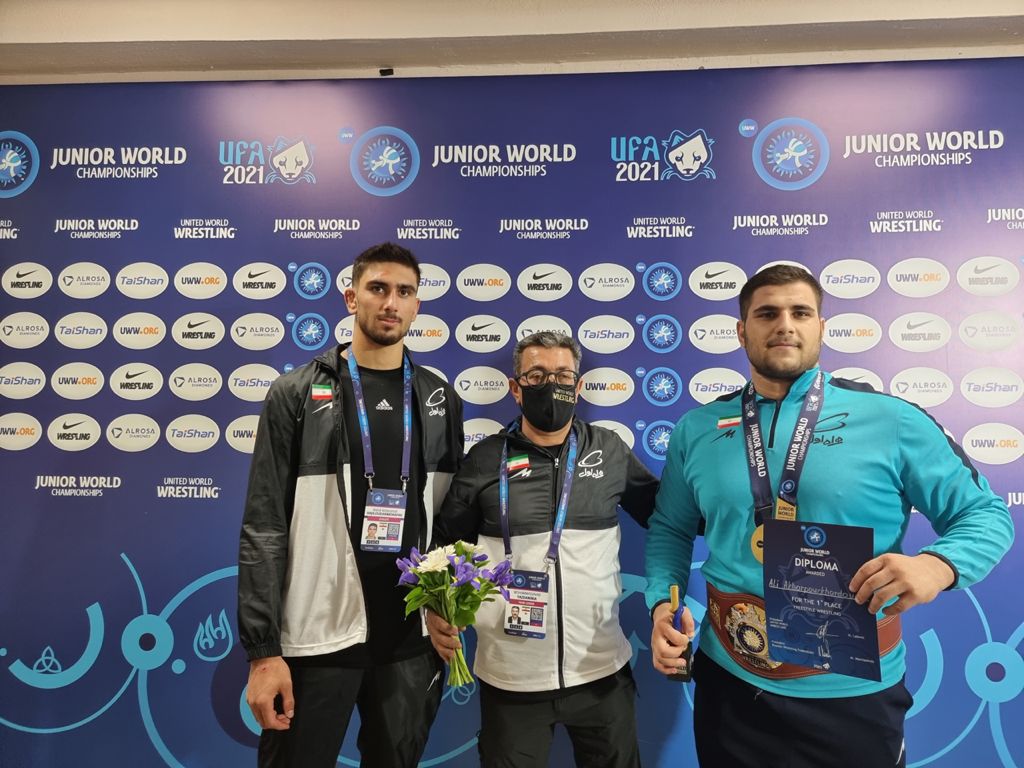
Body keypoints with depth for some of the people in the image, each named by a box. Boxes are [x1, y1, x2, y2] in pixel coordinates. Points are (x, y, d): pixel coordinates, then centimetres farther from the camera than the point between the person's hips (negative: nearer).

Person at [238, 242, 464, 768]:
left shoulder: (440, 401, 4)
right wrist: (262, 649, -10)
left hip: (412, 635, 3)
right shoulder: (297, 395, -4)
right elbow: (264, 529, -7)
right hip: (316, 632, -2)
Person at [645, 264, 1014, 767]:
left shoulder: (892, 422, -7)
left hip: (854, 695, -1)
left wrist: (938, 564, -21)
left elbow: (985, 515, -1)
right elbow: (670, 529, 8)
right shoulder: (697, 429, -1)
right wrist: (662, 606, -7)